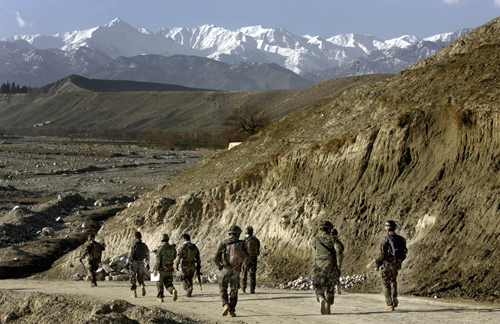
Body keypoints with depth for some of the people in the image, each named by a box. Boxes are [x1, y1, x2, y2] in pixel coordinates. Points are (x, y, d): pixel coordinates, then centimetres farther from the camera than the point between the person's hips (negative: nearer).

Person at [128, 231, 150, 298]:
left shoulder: (134, 245, -9)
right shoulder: (144, 245, 6)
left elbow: (130, 254, -15)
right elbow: (147, 255, 9)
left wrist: (128, 263, -14)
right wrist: (147, 264, 16)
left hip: (134, 263, -4)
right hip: (141, 263, 4)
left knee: (133, 278, 4)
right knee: (140, 277, 18)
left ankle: (134, 293, 1)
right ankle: (143, 286, -11)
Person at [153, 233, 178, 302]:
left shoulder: (161, 248, -12)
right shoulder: (172, 248, 3)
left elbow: (158, 260, -16)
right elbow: (174, 257, 18)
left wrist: (155, 270, -16)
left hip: (162, 269, -4)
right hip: (170, 270, 4)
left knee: (159, 284, 13)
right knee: (168, 284, 11)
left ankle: (160, 298, 13)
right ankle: (173, 291, -20)